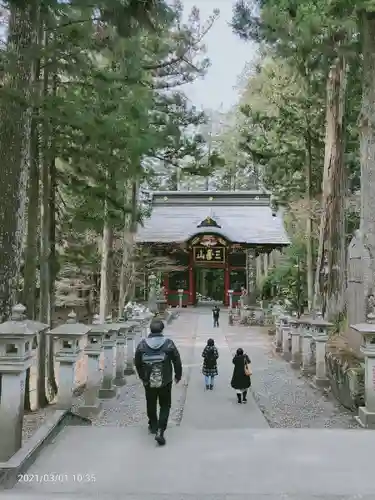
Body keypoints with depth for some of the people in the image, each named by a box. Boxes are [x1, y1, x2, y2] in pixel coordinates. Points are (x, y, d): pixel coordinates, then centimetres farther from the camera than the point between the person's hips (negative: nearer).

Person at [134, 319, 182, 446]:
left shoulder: (142, 345, -8)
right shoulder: (169, 344, -12)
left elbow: (137, 363, 1)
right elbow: (177, 361, -6)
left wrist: (142, 376, 17)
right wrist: (178, 375, 10)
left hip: (149, 382, 2)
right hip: (165, 382, -2)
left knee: (151, 405, 22)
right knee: (165, 406, 10)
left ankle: (153, 426, 37)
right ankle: (160, 431, -2)